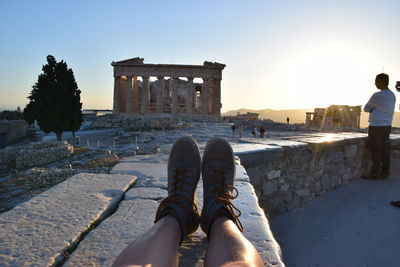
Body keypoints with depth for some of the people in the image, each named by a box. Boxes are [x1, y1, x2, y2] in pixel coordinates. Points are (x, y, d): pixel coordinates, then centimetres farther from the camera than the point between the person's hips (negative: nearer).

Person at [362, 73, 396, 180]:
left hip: (376, 127, -8)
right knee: (385, 150, 10)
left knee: (375, 151, -2)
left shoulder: (377, 96, -16)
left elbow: (366, 109, -3)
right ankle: (385, 172, 15)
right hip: (387, 126, 8)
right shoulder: (392, 95, 10)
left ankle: (374, 173, 3)